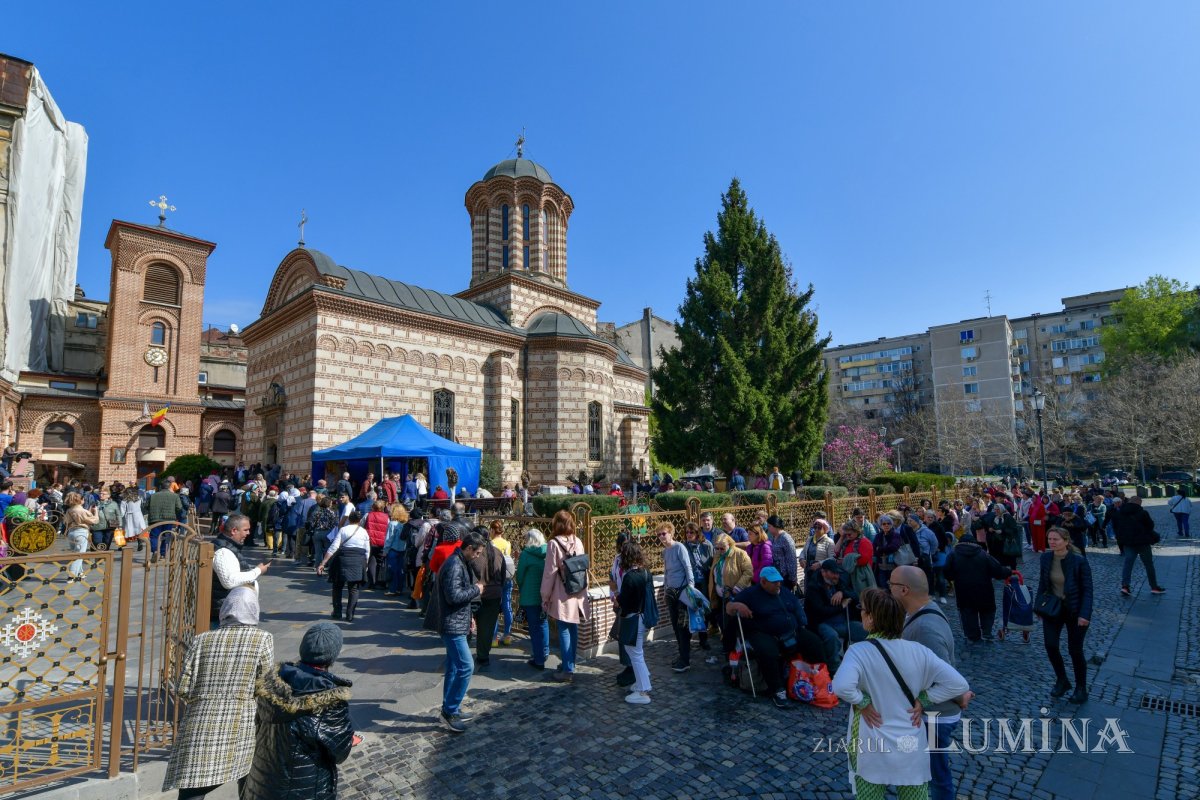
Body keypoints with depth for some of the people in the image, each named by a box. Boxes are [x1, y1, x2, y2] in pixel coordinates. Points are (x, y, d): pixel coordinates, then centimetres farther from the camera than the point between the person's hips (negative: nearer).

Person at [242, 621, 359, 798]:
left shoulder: (273, 681, -11)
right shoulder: (333, 698, -26)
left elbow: (261, 723, 4)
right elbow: (339, 751, -17)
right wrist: (350, 741, 4)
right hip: (308, 789, -5)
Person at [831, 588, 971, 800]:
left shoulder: (859, 651, -19)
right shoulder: (918, 650, -8)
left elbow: (841, 686, -35)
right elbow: (958, 683, -11)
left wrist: (863, 703, -17)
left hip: (872, 752, -3)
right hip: (912, 750, 3)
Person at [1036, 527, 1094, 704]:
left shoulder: (1079, 561, -19)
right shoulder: (1046, 558, -6)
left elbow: (1087, 589, -15)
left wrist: (1085, 614, -20)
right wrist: (1038, 605, 3)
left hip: (1074, 610, -4)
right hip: (1052, 608, 4)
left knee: (1075, 650, 7)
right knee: (1050, 645, 0)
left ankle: (1081, 688, 29)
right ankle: (1062, 681, 25)